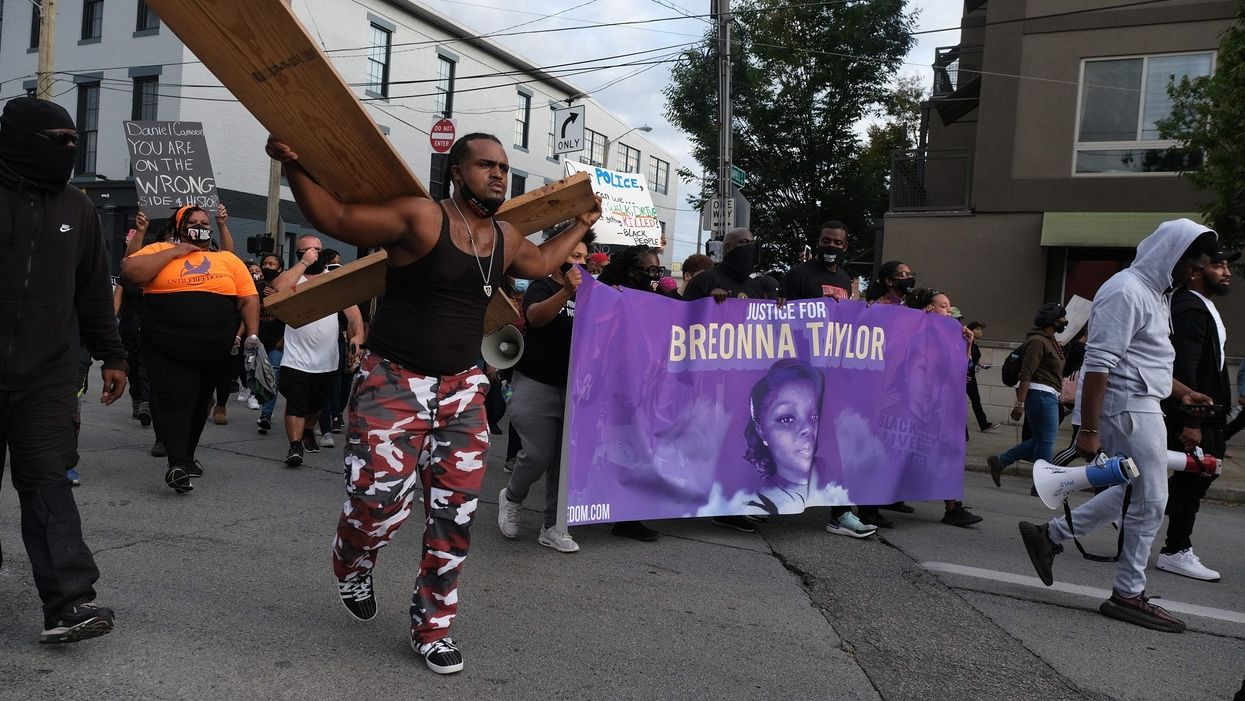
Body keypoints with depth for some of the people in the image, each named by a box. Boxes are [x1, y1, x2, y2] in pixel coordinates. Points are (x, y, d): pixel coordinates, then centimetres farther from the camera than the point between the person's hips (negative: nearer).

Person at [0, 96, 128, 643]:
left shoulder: (76, 208, 11)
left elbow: (94, 291, 15)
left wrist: (112, 356, 15)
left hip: (47, 373, 2)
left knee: (47, 480, -2)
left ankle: (68, 602, -8)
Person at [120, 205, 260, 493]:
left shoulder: (228, 259, 12)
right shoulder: (160, 251, 6)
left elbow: (249, 299, 9)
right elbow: (129, 272, -11)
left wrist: (252, 335, -3)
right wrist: (173, 252, -10)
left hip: (216, 351, 3)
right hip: (167, 350, -3)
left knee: (199, 404, 14)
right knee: (175, 401, -13)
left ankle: (187, 456, 30)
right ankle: (177, 465, -17)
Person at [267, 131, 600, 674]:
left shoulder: (506, 239, 8)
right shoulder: (420, 218, -13)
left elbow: (539, 263, 31)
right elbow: (335, 219, -15)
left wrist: (580, 226, 36)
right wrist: (293, 167, -28)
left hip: (461, 389, 6)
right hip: (393, 382, -5)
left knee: (455, 512, 3)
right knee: (380, 500, -12)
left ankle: (432, 625, 22)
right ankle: (351, 566, 27)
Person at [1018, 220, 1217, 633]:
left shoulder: (1155, 293, 17)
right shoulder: (1127, 292, -16)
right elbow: (1098, 364, -22)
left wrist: (1181, 393, 19)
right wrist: (1088, 430, -25)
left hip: (1139, 408, 10)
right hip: (1127, 409, -10)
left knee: (1133, 493, 17)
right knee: (1149, 502, -1)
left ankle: (1049, 536, 22)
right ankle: (1129, 595, 12)